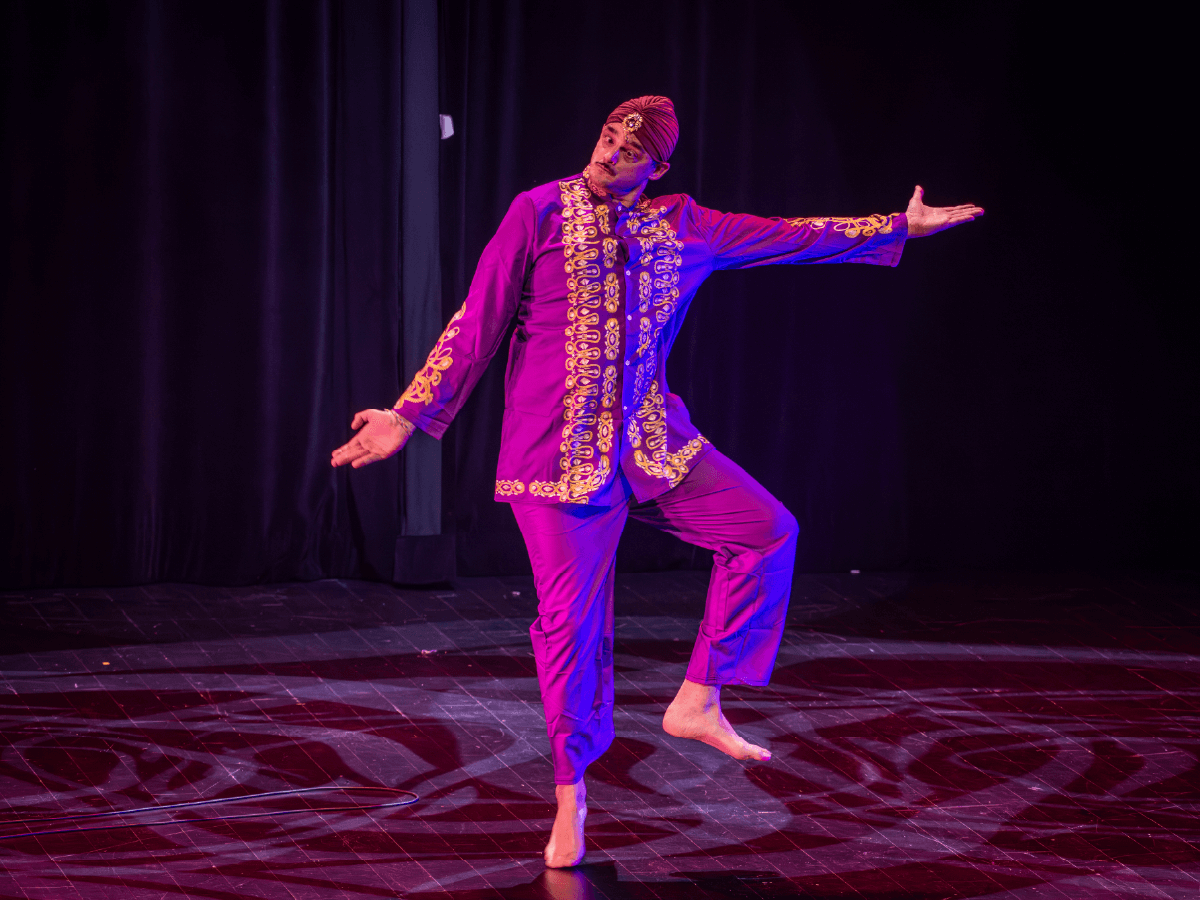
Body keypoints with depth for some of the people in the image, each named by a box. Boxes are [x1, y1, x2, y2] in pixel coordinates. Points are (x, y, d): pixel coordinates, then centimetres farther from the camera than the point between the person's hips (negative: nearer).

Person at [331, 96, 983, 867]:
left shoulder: (680, 226, 7)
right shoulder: (539, 213, -5)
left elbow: (787, 236, 14)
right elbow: (476, 326, -5)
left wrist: (900, 227, 18)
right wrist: (409, 416, -9)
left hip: (652, 441, 5)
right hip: (558, 449, -5)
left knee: (768, 530, -3)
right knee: (572, 616, -5)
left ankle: (697, 703, 6)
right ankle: (571, 796, 9)